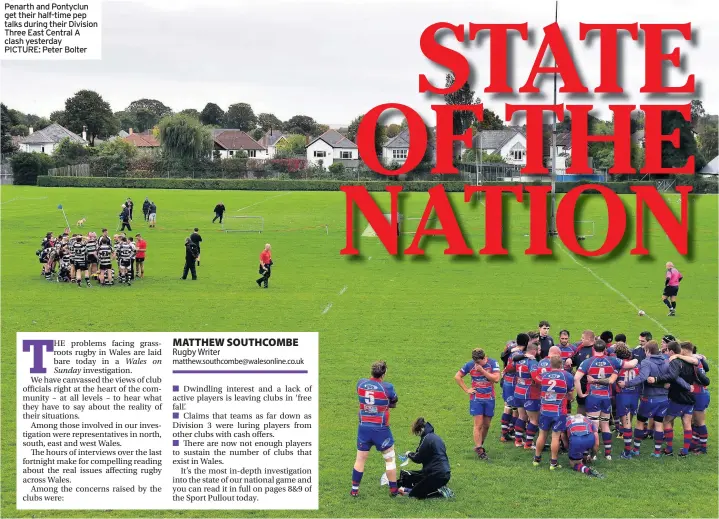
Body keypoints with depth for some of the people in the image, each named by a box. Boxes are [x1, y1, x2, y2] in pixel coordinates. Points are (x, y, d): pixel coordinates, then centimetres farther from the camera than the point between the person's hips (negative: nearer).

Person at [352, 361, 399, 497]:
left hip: (363, 428, 3)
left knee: (360, 459, 13)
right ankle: (393, 489, 18)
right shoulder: (387, 387, -16)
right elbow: (394, 403, 0)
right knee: (390, 459, 13)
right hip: (381, 429, -3)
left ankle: (354, 489, 17)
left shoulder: (360, 383, -5)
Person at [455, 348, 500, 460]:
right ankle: (479, 450, -6)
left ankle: (480, 445, 25)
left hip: (489, 399, 1)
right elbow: (457, 377, 6)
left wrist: (482, 370, -21)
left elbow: (496, 379, -18)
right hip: (476, 399, -1)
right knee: (478, 425, -7)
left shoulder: (493, 363, -6)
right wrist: (466, 390, 0)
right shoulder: (470, 365, -4)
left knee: (486, 425, 8)